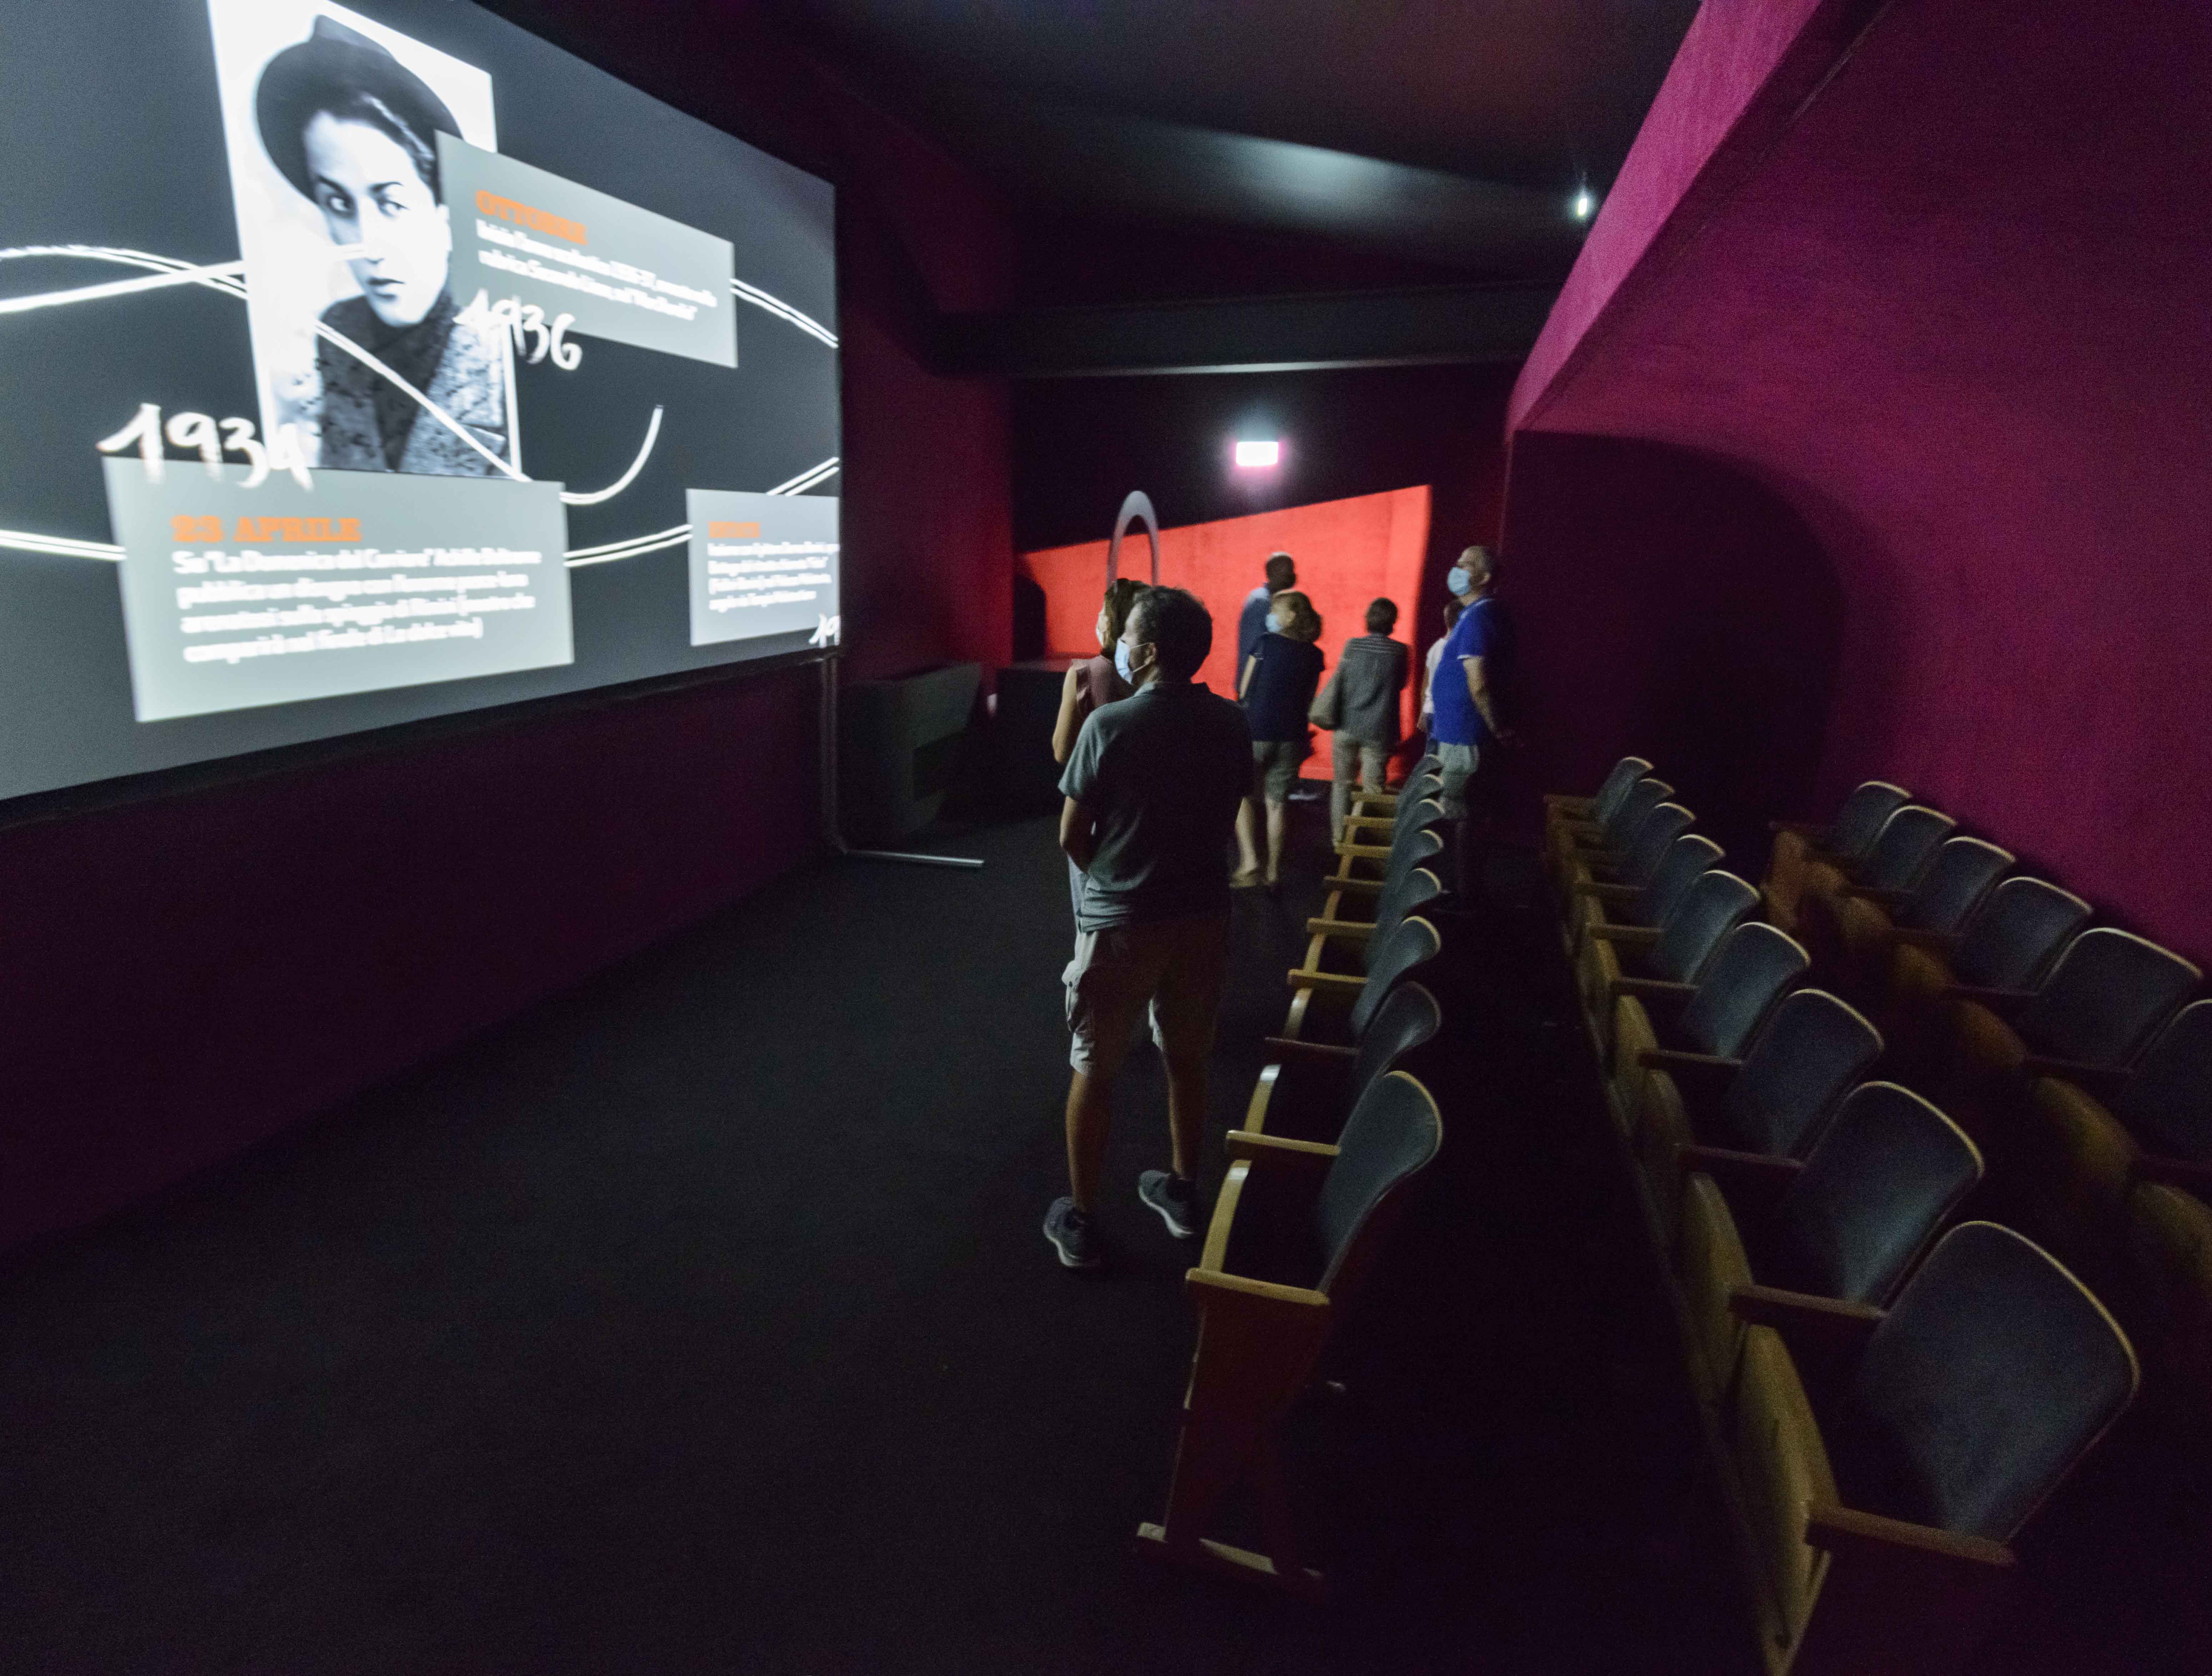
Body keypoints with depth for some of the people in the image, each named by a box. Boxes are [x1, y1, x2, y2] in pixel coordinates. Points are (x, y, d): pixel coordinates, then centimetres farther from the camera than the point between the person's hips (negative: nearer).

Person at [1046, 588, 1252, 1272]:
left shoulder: (1110, 723, -16)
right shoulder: (1231, 723, -2)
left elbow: (1071, 838, -10)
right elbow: (1227, 814, 9)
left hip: (1121, 922, -4)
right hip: (1203, 915, 5)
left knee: (1093, 1070, 10)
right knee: (1187, 1058, 21)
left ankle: (1080, 1222, 21)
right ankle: (1181, 1191, 37)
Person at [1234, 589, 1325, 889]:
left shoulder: (1265, 643, -6)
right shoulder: (1314, 656, 4)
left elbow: (1244, 691, 0)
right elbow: (1308, 703, 9)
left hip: (1256, 732, -3)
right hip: (1291, 737, 3)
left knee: (1244, 797, 11)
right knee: (1276, 803, 11)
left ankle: (1249, 862, -3)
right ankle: (1273, 872, 16)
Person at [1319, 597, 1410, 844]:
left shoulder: (1353, 646, -2)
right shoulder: (1400, 652, -3)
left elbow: (1337, 682, 2)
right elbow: (1400, 685, 11)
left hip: (1348, 726, 1)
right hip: (1379, 730, -1)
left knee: (1342, 784, 13)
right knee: (1373, 788, 4)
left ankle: (1338, 838, 15)